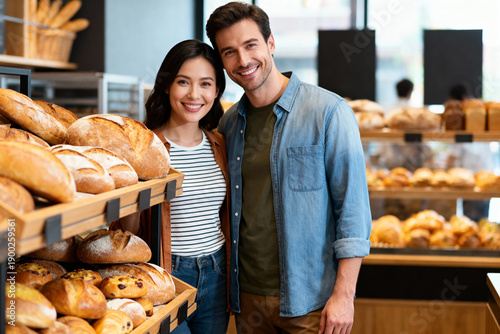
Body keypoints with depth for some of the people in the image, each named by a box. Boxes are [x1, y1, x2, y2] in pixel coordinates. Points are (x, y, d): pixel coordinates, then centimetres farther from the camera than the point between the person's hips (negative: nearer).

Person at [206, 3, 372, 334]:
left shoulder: (329, 111, -10)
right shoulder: (229, 123, 6)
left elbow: (353, 208, -11)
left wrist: (344, 295, -14)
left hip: (309, 301, -4)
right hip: (247, 295, 5)